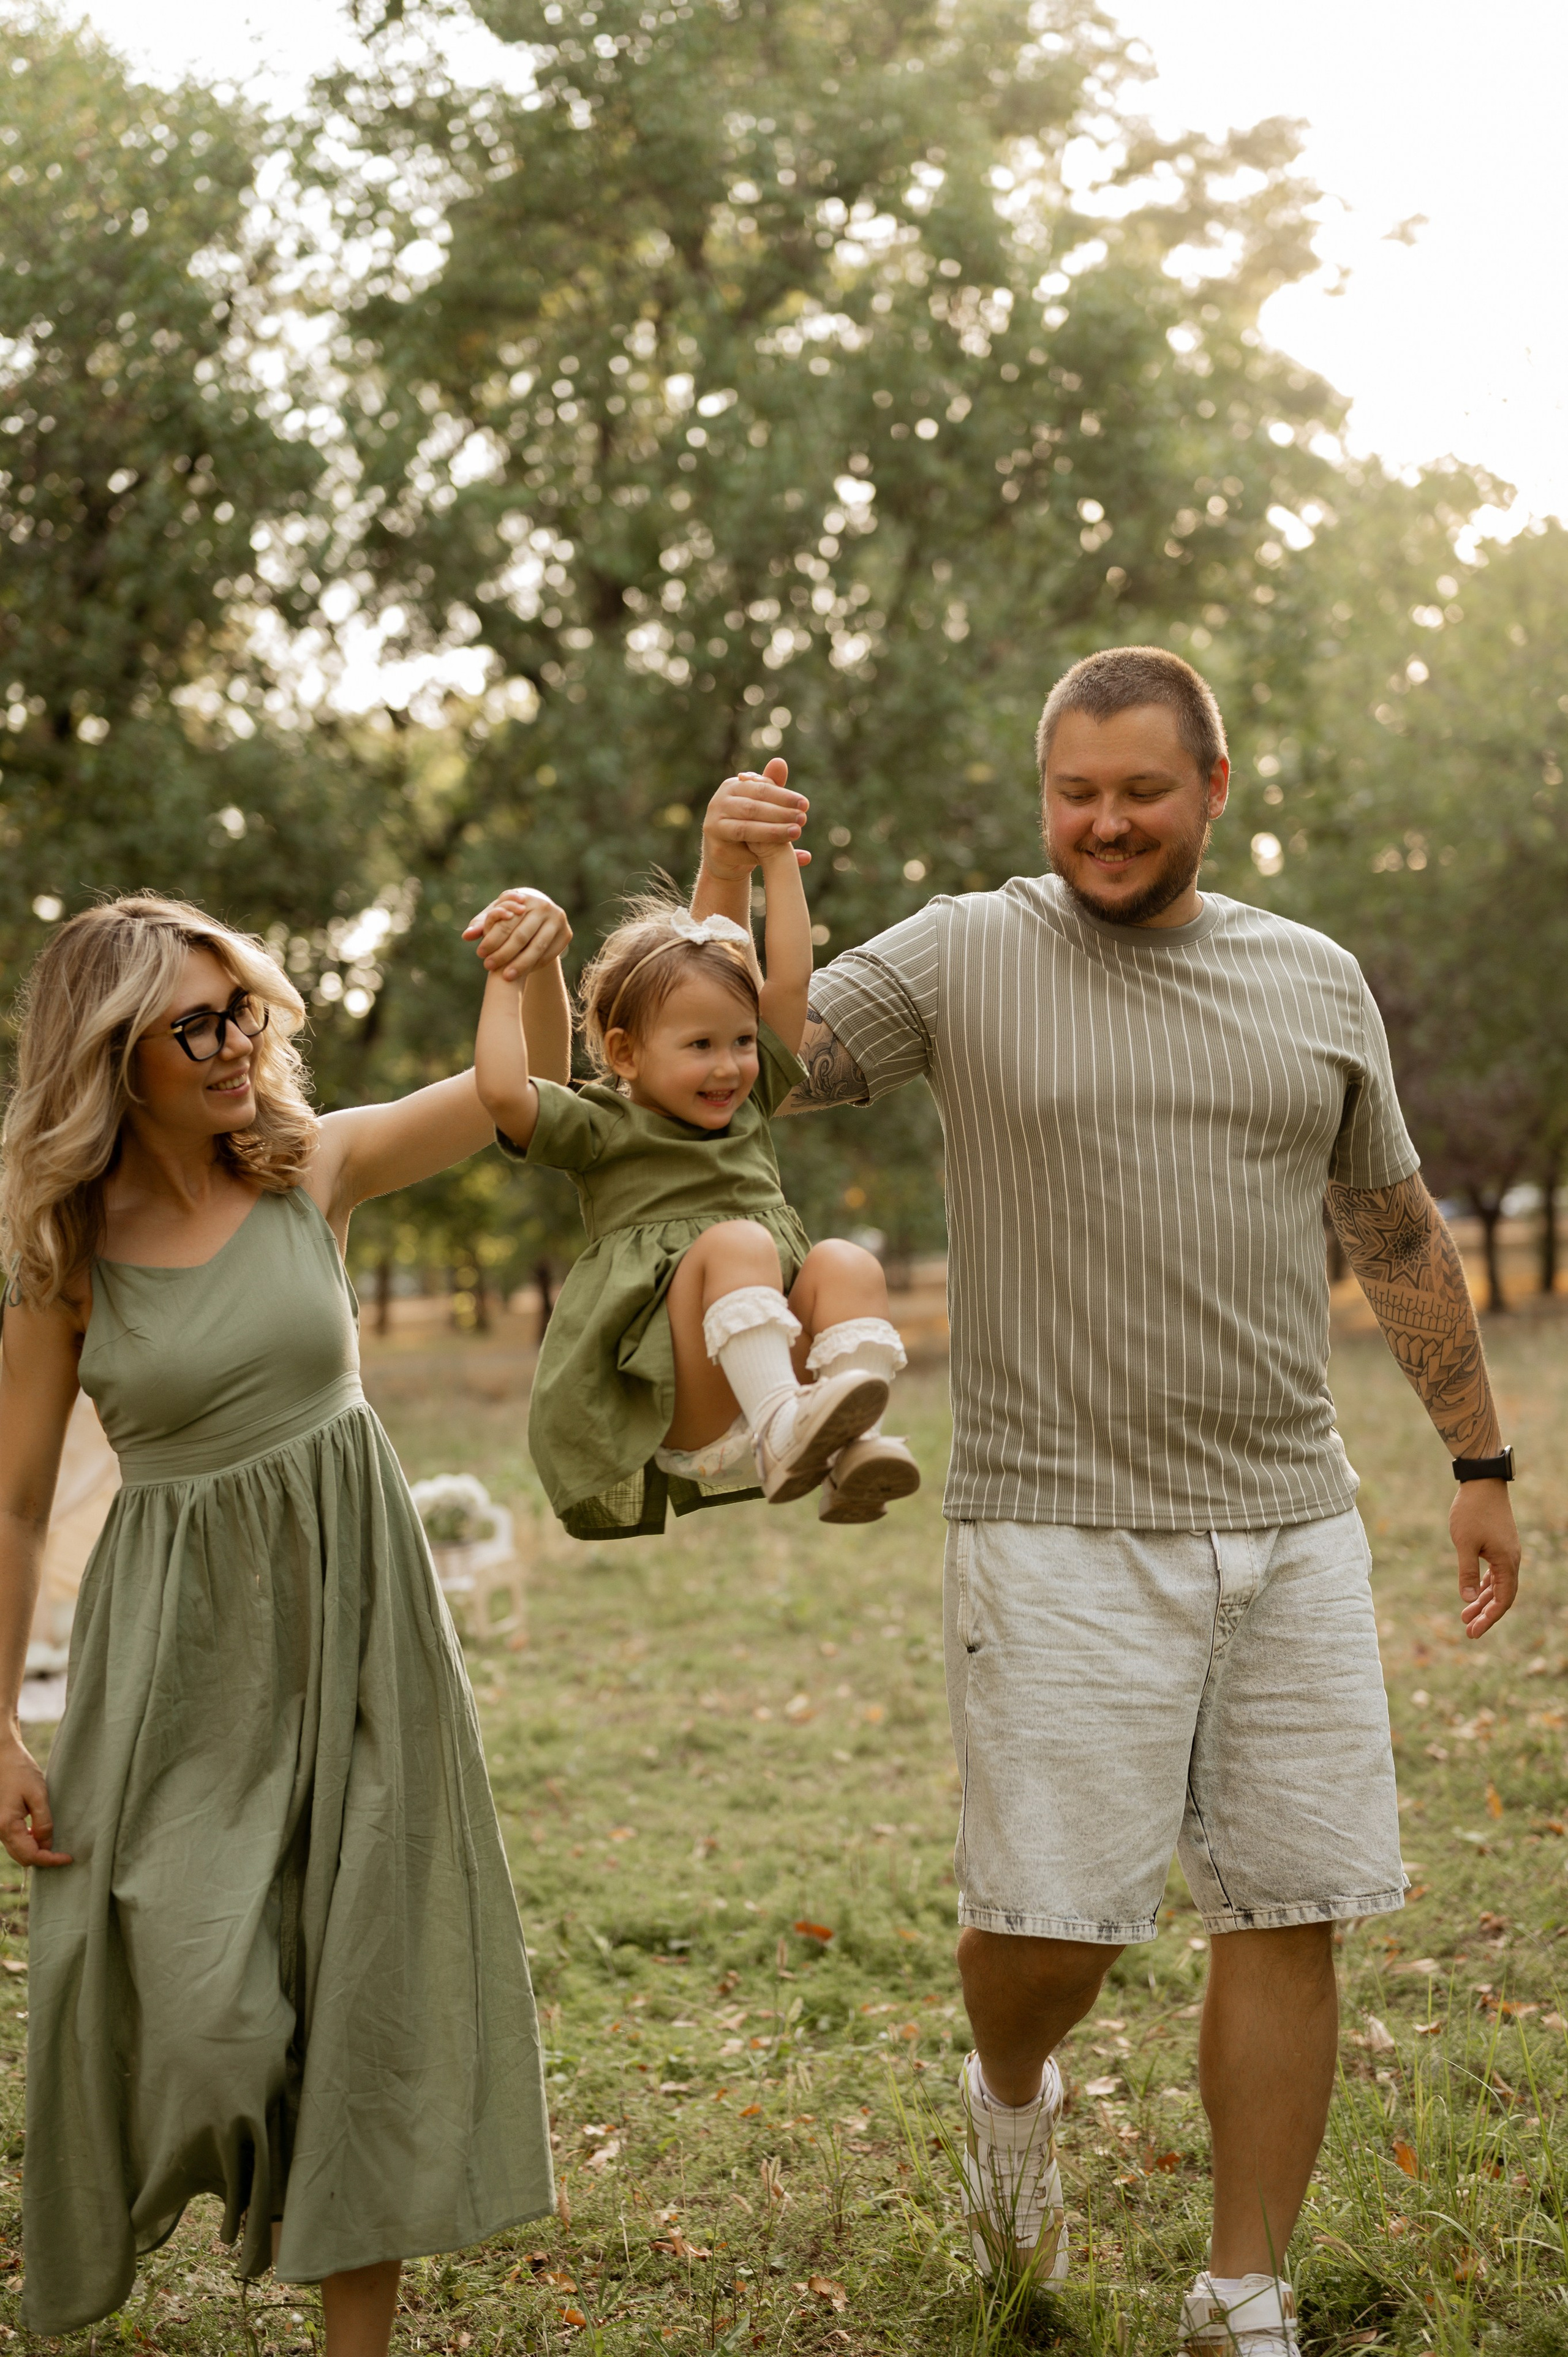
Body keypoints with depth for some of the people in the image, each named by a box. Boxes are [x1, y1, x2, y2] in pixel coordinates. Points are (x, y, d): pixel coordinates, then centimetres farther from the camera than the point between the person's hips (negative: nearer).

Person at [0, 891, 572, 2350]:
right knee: (186, 1999, -5)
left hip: (351, 1602, 2)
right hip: (180, 1639, -2)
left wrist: (537, 961, -23)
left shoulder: (313, 1171, -2)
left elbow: (529, 1084, -1)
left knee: (369, 1977, 4)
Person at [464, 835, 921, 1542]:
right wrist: (505, 979, 0)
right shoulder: (599, 1130, 7)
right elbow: (503, 1092, -12)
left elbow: (790, 982, 15)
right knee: (736, 1241, -30)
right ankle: (783, 1432, -47)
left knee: (845, 1264, -22)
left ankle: (853, 1453, -38)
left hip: (782, 1362, 5)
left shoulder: (748, 1105, 21)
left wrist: (777, 858, 15)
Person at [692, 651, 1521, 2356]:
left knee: (1287, 1915, 5)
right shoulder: (962, 957, 0)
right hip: (1063, 1536, -3)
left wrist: (1478, 1459, 19)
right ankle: (1011, 2096, 35)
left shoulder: (1317, 985, 10)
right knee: (1054, 1919, -2)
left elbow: (1397, 1234, 18)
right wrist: (724, 880, -18)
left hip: (1292, 1530, 3)